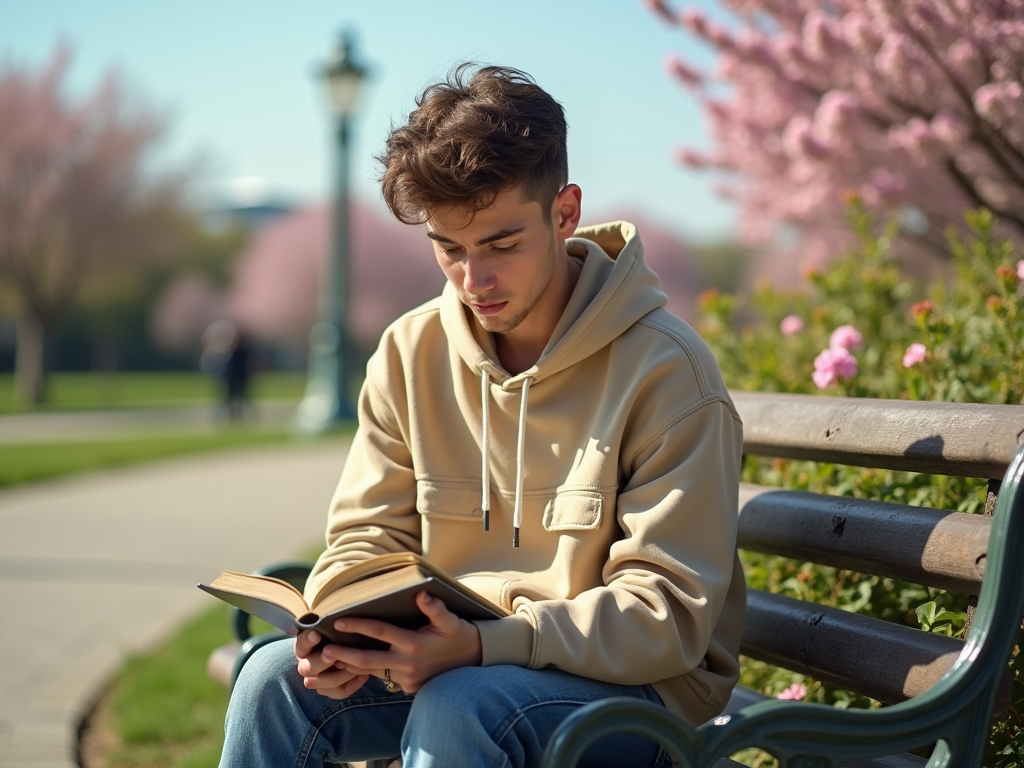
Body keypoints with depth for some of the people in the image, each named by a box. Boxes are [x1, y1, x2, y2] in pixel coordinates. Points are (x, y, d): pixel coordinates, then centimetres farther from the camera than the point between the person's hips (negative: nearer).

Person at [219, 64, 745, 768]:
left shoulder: (664, 369, -15)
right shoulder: (411, 353, 2)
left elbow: (669, 612, -17)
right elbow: (368, 537, 6)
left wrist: (483, 646, -32)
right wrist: (343, 627, -19)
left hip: (633, 684, -4)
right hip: (450, 656, 5)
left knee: (455, 709, -33)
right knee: (276, 678, -20)